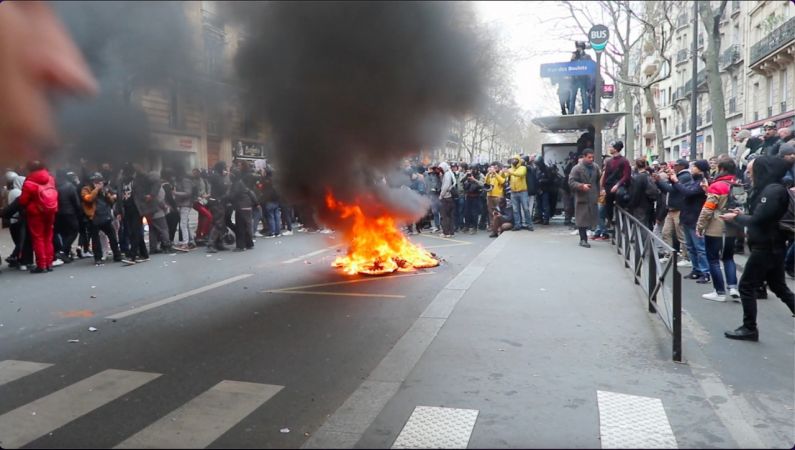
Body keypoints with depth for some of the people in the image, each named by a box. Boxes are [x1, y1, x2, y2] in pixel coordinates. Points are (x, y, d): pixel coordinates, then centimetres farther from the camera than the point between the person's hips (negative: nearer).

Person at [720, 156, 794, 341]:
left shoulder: (773, 190, -19)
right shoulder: (770, 189, 12)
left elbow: (758, 220, -22)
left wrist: (736, 218, -7)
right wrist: (742, 215, 6)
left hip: (765, 247, -10)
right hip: (773, 246, 10)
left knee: (746, 286, -1)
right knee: (779, 287, 14)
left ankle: (749, 328, 8)